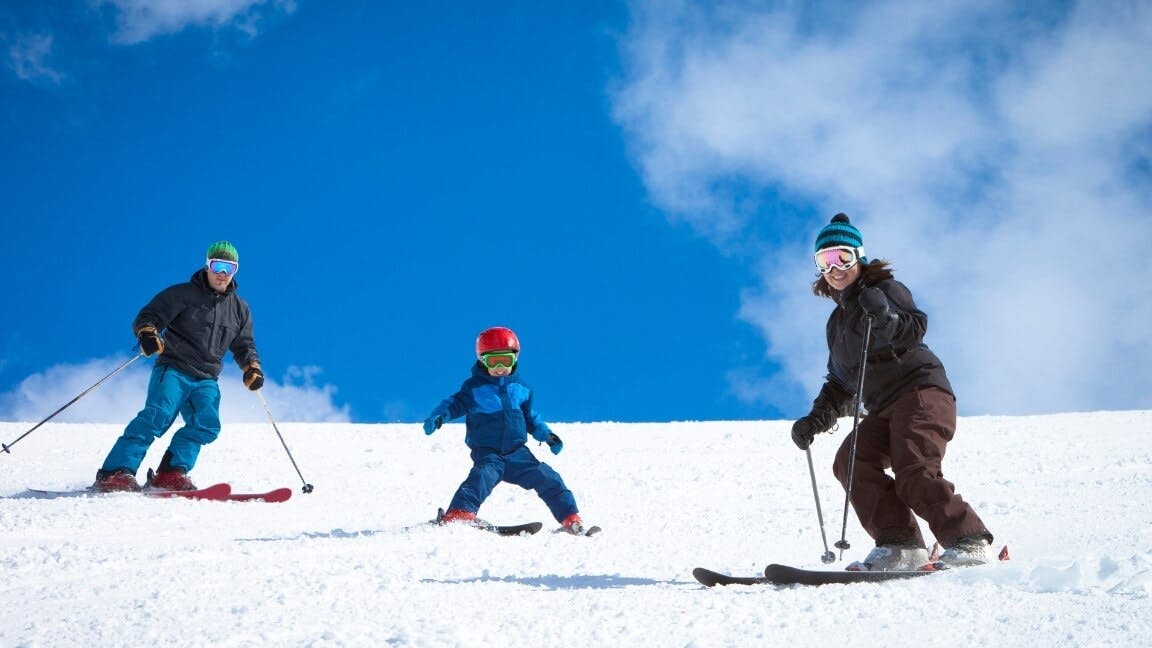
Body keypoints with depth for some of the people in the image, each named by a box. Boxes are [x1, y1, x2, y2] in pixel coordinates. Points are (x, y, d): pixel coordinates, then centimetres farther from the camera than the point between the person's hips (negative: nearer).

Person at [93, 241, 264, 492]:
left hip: (206, 380, 5)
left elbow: (244, 346, 26)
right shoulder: (183, 294, 2)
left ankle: (170, 475, -22)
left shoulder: (239, 309, 17)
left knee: (206, 424, -21)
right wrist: (147, 335, -24)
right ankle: (115, 472, -31)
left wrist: (252, 368, 6)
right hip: (174, 370, -5)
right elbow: (147, 317, -2)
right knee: (158, 416, -25)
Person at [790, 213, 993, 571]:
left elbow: (916, 328, -12)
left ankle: (970, 541, -22)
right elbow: (840, 384, 30)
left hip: (921, 389, -7)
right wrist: (815, 420, 16)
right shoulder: (838, 321, 27)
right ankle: (899, 544, -23)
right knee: (852, 460, -17)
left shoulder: (885, 289, 5)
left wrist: (886, 318, -32)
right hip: (884, 408, 7)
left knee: (913, 469, -26)